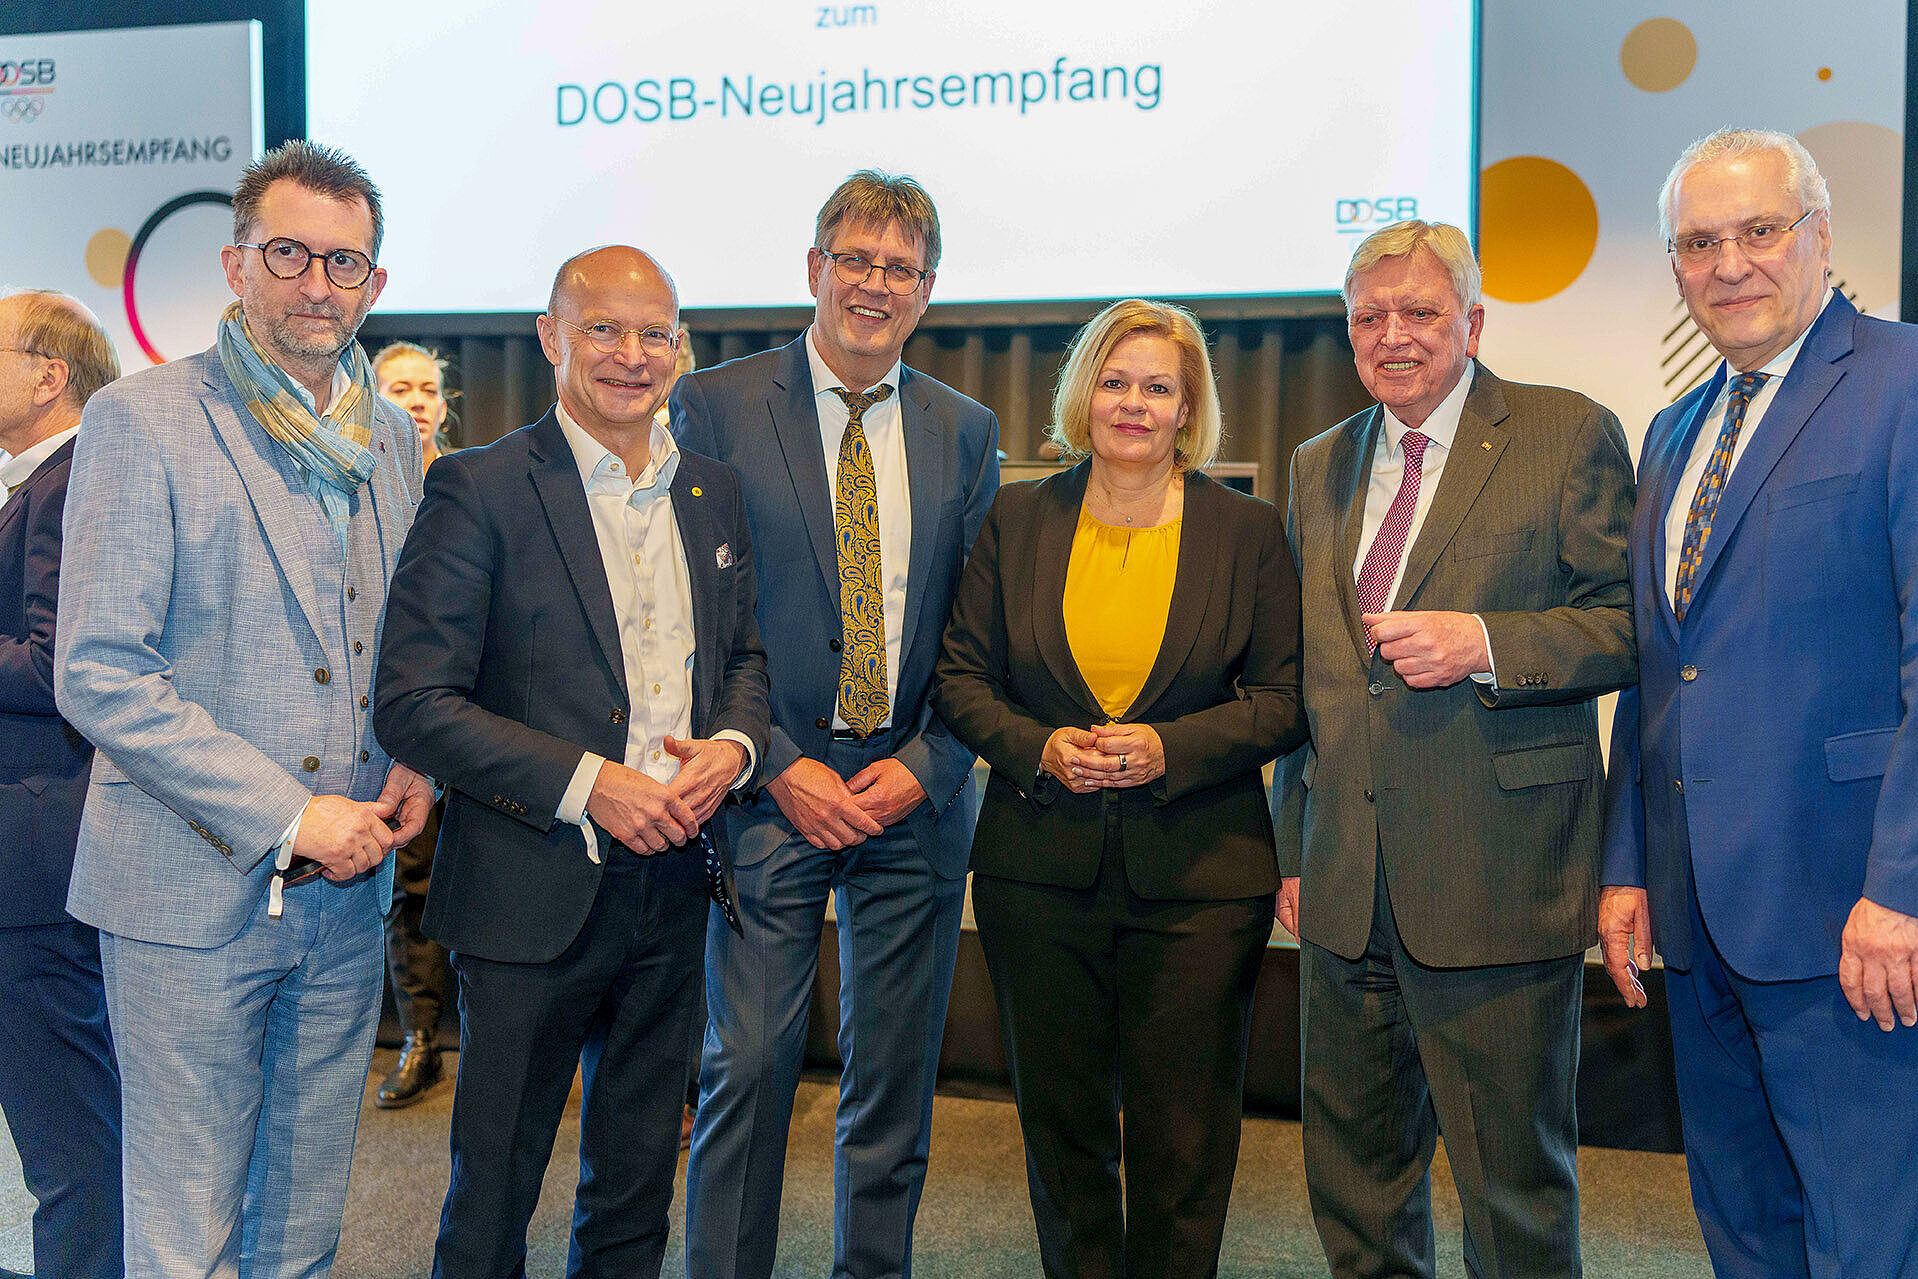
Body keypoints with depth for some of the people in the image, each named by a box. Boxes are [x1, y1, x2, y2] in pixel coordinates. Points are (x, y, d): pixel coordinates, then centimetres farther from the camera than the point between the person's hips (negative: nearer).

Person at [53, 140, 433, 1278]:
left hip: (347, 886, 5)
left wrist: (416, 762, 1)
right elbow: (100, 673, -14)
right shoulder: (143, 422, -9)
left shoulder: (391, 435, 10)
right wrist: (287, 815, -17)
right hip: (196, 888, -5)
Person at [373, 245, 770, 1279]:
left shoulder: (715, 495, 9)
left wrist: (733, 746, -4)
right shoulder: (479, 490, -9)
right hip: (534, 891, -5)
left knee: (638, 1186, 19)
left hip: (675, 885, 5)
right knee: (493, 1190, 10)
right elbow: (412, 703, -13)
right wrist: (587, 784, -19)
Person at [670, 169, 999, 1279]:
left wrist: (925, 766, -6)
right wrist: (778, 768, -10)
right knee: (749, 1065, -1)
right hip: (770, 785, -2)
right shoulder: (715, 405, 0)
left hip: (915, 793, 3)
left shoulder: (967, 432, 9)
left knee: (898, 1074, 10)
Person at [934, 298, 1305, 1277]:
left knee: (1182, 1141, 6)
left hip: (1198, 875, -1)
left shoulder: (1249, 531, 1)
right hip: (1038, 868, 2)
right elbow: (961, 675, 6)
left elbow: (1286, 698, -1)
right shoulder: (1017, 520, 5)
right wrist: (1039, 748, -12)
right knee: (1060, 1123, 13)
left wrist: (1170, 748, -15)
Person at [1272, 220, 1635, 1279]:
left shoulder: (1569, 435, -2)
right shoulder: (1321, 465, 15)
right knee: (1353, 1175, 16)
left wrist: (1485, 643, -21)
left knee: (1514, 1181, 6)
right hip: (1346, 887, 5)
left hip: (1496, 882, -5)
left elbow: (1633, 624, -5)